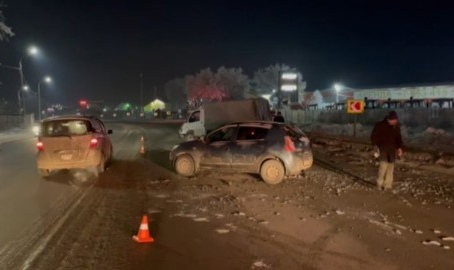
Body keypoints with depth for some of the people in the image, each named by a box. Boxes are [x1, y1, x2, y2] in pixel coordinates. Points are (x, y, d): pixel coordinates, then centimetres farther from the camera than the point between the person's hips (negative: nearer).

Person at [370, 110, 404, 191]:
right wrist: (375, 146, -17)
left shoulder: (397, 126, 6)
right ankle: (379, 184, -5)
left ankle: (388, 185, 11)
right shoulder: (379, 125, -9)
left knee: (391, 167, 3)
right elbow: (373, 137, -4)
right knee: (383, 165, -16)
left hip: (392, 150, 5)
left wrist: (399, 148, 5)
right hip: (382, 149, -5)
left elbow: (398, 138, 17)